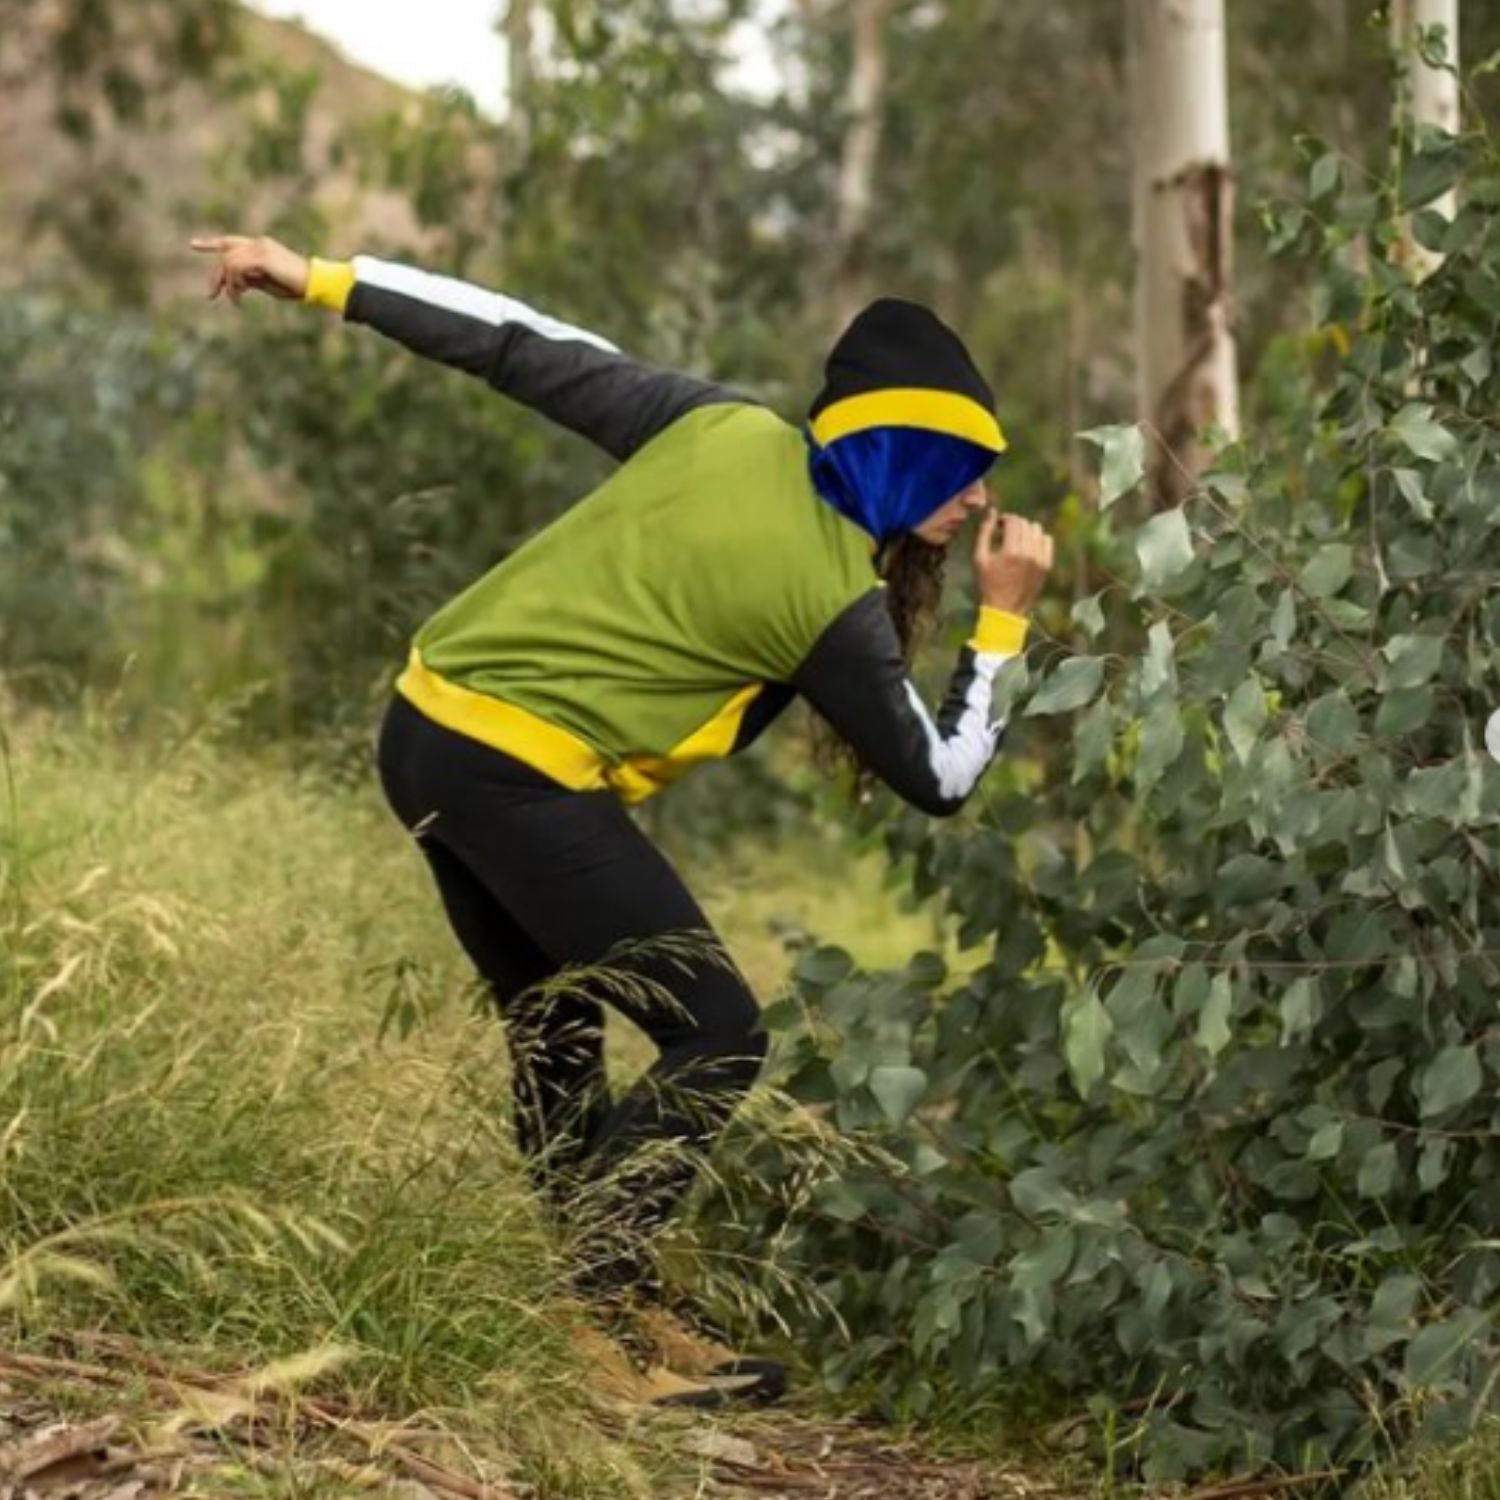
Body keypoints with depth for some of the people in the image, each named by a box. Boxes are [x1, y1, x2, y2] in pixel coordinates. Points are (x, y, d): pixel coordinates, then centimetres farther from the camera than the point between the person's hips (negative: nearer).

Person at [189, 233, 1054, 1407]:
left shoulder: (727, 429, 5)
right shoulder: (832, 601, -11)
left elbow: (527, 353, 5)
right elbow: (940, 778, 0)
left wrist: (321, 281, 9)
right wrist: (1004, 619, 6)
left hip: (428, 730, 9)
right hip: (526, 782, -8)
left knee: (554, 1027, 21)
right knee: (719, 1037, -2)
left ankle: (602, 1293, 26)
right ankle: (604, 1300, -9)